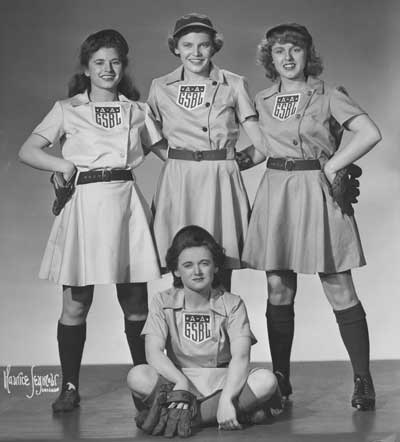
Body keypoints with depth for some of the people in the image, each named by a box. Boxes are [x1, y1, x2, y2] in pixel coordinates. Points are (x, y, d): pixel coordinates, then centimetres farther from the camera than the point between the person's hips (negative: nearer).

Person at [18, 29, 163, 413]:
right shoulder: (67, 110, 7)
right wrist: (64, 165, -8)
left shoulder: (137, 110, 14)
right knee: (76, 305, 0)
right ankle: (69, 386, 11)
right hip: (86, 203, -2)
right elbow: (27, 151, 5)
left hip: (127, 201, 2)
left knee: (135, 304, 4)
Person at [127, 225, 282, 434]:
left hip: (222, 381, -1)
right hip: (177, 379, 1)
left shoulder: (232, 304, -1)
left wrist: (226, 399, -33)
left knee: (266, 380, -28)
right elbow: (154, 352, -12)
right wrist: (181, 381, -31)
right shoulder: (163, 303, 1)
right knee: (137, 377, -31)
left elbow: (240, 357, -15)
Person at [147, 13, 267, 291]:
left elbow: (259, 137, 3)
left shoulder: (234, 85, 5)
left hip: (221, 182, -1)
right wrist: (177, 158, 4)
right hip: (178, 182, 1)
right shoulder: (161, 88, 9)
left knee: (221, 270, -4)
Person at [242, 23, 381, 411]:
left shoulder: (328, 96, -1)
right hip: (275, 194, 4)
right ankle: (279, 379, 14)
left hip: (317, 193, -4)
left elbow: (370, 133, -9)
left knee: (340, 293, -3)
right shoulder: (262, 101, 11)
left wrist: (330, 167, -8)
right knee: (278, 291, 4)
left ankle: (363, 380, 5)